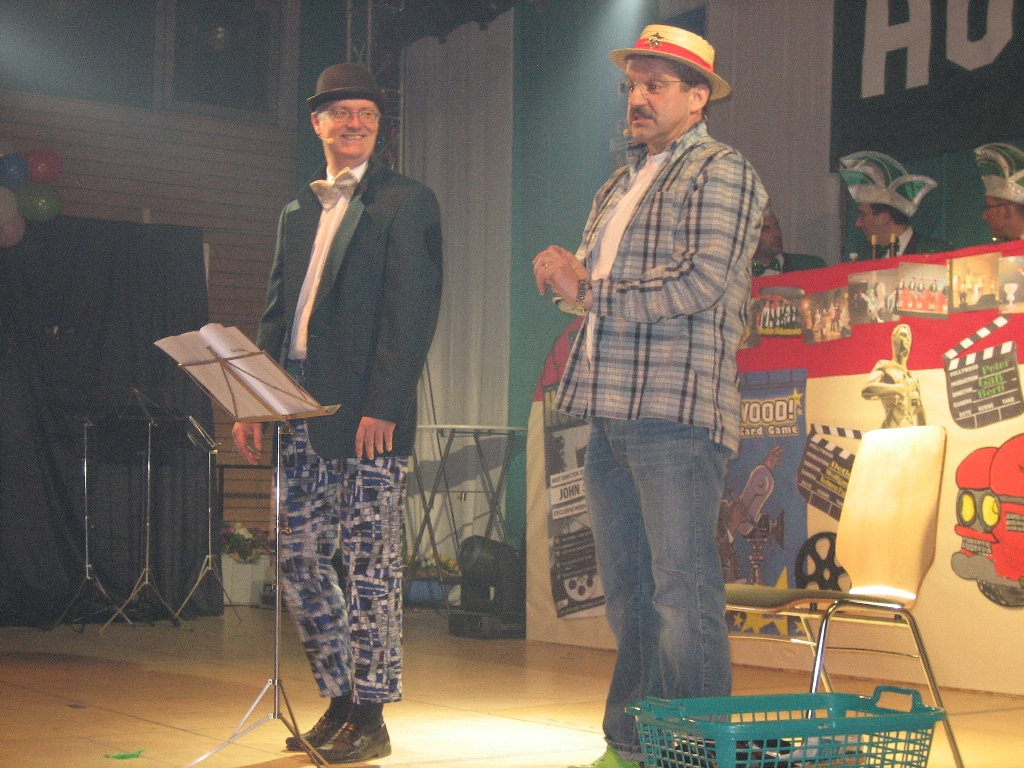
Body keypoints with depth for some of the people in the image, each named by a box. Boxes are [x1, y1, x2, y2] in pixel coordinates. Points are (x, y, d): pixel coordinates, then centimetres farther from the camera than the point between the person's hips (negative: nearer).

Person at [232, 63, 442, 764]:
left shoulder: (407, 202, -1)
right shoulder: (300, 211, 20)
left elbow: (413, 311, -10)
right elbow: (277, 313, 20)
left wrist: (382, 407, -18)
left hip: (369, 415, -7)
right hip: (304, 413, 7)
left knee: (370, 564, -2)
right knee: (300, 558, 8)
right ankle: (340, 699, 21)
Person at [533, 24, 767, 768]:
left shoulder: (721, 171, 0)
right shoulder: (618, 187, 25)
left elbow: (703, 280, -13)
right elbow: (592, 280, 23)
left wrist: (590, 294, -8)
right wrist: (568, 272, -1)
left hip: (678, 408, -8)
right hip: (611, 410, 8)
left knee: (683, 595, -9)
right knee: (627, 594, 11)